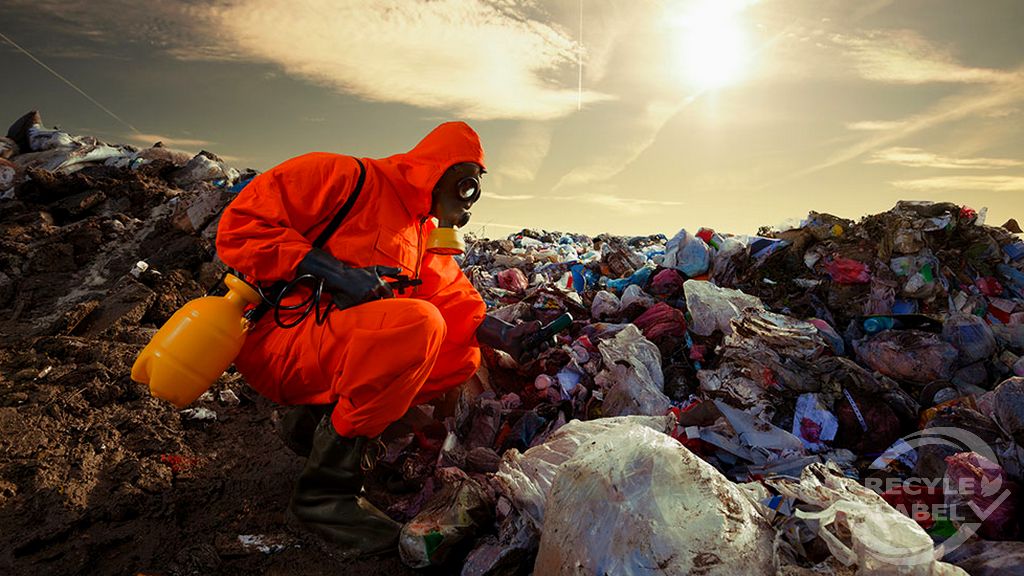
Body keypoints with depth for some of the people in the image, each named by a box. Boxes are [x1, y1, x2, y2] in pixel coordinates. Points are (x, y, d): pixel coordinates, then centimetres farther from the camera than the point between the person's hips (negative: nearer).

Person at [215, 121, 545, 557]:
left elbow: (458, 302, 6)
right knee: (418, 323, -31)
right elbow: (240, 225, -13)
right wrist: (333, 272, -23)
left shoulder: (425, 235, 15)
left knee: (464, 356, -2)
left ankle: (319, 416, 3)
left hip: (330, 351, 8)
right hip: (274, 339, -8)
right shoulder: (346, 177, -8)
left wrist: (508, 336, -13)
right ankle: (325, 489, -18)